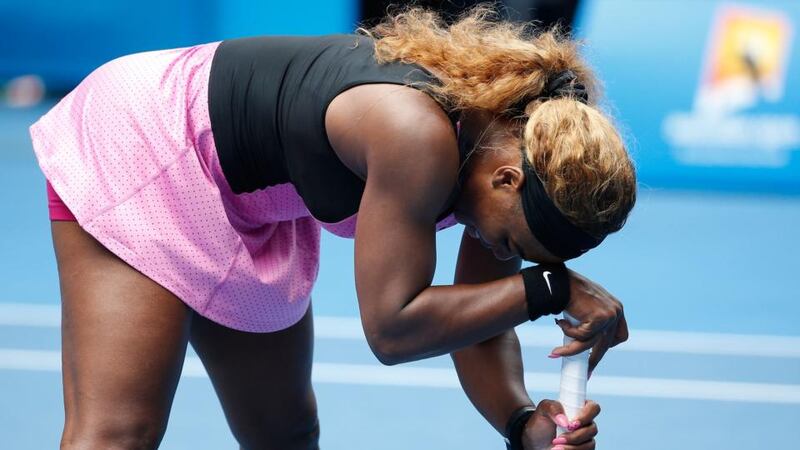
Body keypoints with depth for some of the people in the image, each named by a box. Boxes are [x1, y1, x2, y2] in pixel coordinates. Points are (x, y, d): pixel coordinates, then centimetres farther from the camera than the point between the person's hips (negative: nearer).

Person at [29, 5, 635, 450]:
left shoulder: (512, 140, -10)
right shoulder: (420, 138, -36)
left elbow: (478, 330, -3)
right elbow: (392, 328, -32)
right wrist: (549, 288, -31)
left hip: (249, 202, 9)